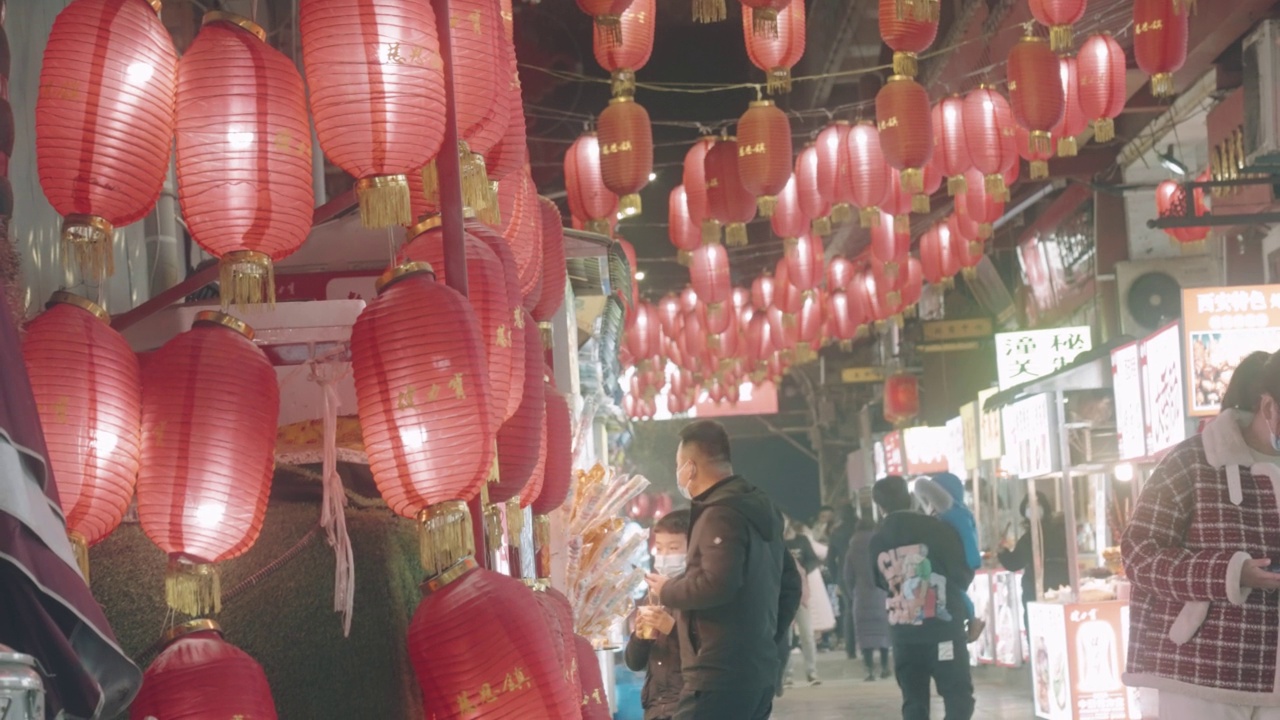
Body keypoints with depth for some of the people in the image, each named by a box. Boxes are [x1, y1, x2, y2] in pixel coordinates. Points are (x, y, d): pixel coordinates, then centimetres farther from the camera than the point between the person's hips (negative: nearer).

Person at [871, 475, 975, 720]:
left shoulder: (877, 540, 3)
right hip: (942, 627, -4)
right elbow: (963, 575, -2)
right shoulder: (935, 528, -8)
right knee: (958, 699, 3)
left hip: (903, 631, 4)